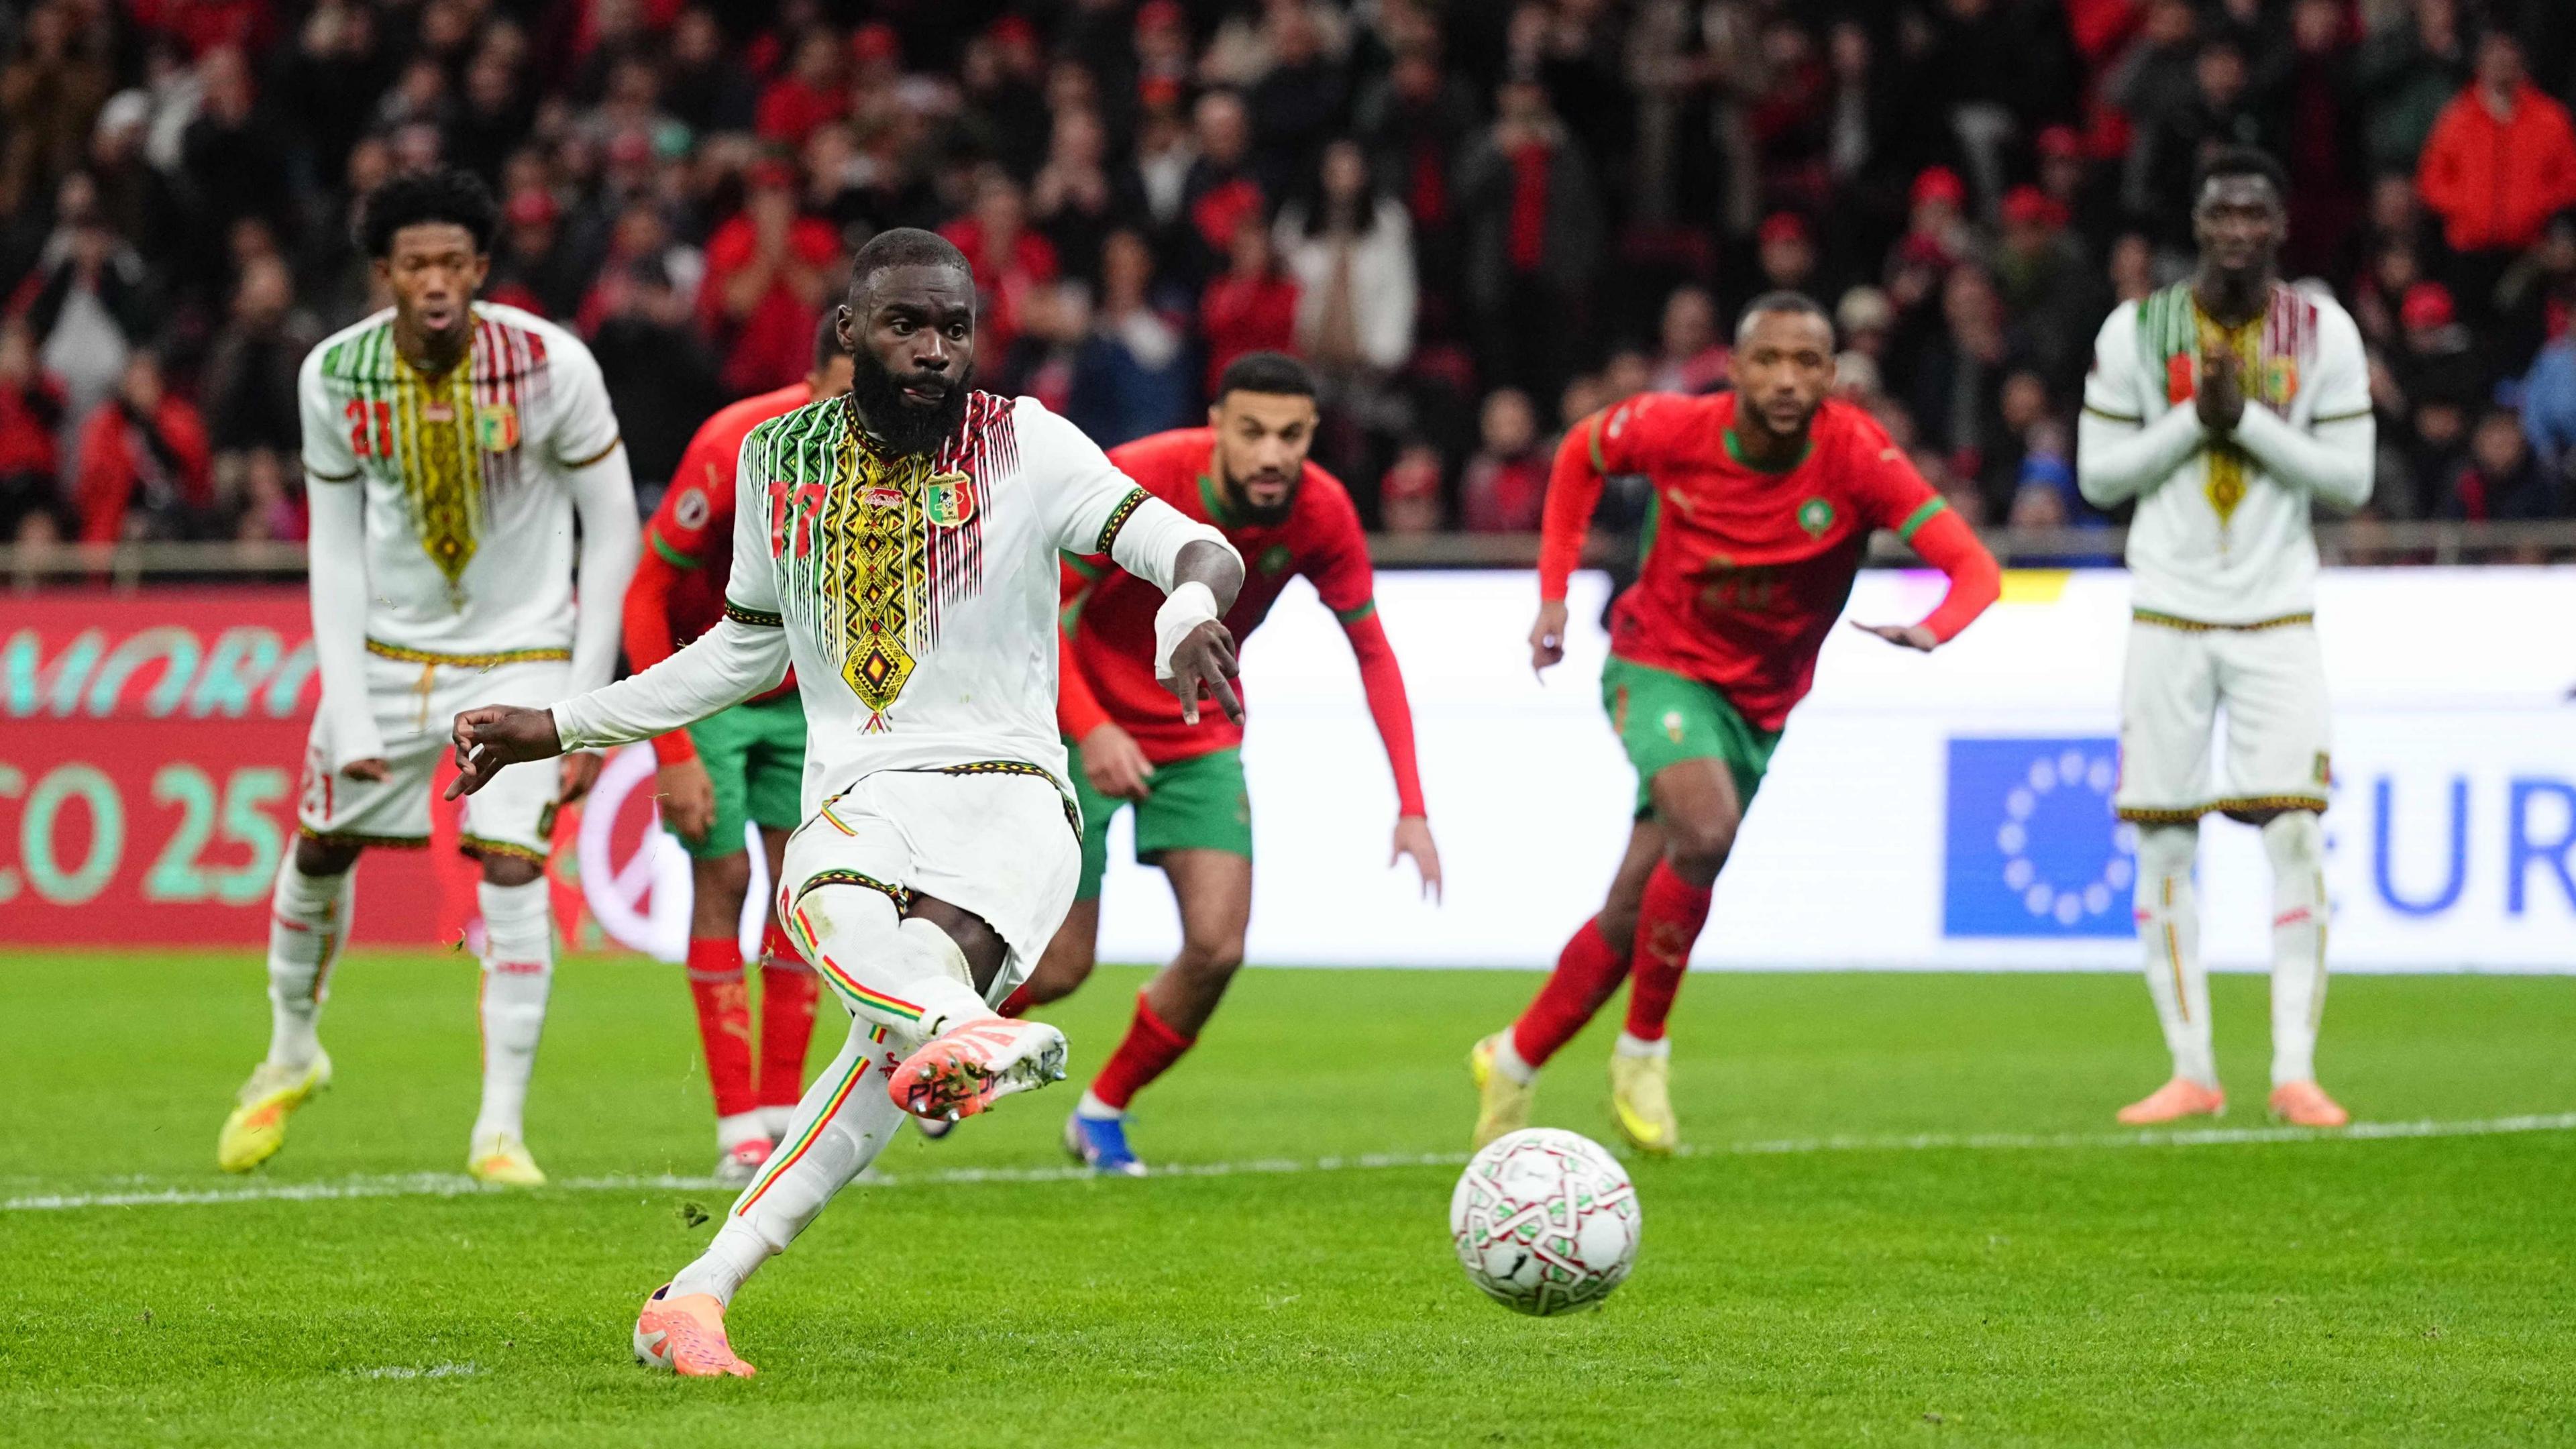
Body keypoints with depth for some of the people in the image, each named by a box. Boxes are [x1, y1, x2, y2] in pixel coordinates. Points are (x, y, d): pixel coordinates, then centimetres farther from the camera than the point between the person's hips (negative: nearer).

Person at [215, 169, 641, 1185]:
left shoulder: (550, 365, -18)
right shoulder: (337, 376, -11)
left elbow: (613, 528, -9)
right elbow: (334, 548, -3)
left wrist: (588, 700, -12)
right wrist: (348, 709, -9)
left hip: (521, 653, -3)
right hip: (387, 645, 3)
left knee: (513, 870, -15)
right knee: (320, 846, 11)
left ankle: (501, 1130, -8)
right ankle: (290, 1055, 38)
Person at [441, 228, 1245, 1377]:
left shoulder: (1025, 446, 2)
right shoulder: (779, 459, 12)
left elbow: (1191, 548, -9)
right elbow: (745, 651, 26)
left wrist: (1191, 605, -34)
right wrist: (558, 729, 26)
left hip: (1008, 792, -3)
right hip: (858, 800, 3)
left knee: (918, 982, -32)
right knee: (837, 915, -36)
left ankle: (697, 1294, -30)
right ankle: (957, 1032, -69)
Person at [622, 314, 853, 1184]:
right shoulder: (735, 450, -31)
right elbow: (643, 593, -23)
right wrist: (673, 753, -24)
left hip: (804, 688, 4)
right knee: (722, 877, -8)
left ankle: (785, 1108, 5)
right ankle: (739, 1129, -5)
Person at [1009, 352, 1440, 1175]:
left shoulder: (1321, 513, -15)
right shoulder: (1136, 482, -27)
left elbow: (1372, 650, -3)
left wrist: (1411, 806, -10)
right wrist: (1091, 730, -33)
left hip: (1200, 735, 4)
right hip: (1088, 726, -4)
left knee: (1218, 948, -11)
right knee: (1061, 968, -4)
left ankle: (1102, 1114, 13)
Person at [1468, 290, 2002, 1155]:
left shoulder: (1858, 457, -20)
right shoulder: (1674, 430, -17)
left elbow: (1974, 569, -24)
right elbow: (1579, 454, 6)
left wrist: (1933, 633, -45)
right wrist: (1553, 590, 0)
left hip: (1764, 703, 2)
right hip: (1663, 668, -2)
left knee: (1633, 914, 6)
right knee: (1708, 832, -31)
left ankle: (1514, 1061, 27)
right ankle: (1643, 1049, -14)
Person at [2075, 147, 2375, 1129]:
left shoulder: (2321, 331, 0)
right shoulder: (2137, 329, 0)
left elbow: (2350, 479, -3)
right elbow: (2098, 474, 1)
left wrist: (2247, 418, -14)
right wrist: (2196, 417, -12)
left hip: (2278, 615, -1)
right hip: (2170, 615, 1)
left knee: (2295, 835, -10)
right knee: (2162, 844, -1)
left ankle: (2295, 1072, -7)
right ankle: (2192, 1073, 7)